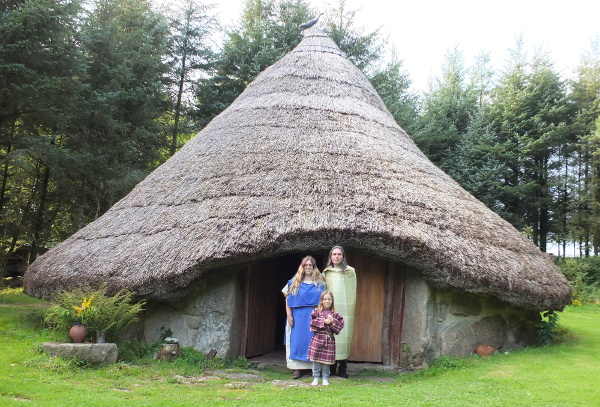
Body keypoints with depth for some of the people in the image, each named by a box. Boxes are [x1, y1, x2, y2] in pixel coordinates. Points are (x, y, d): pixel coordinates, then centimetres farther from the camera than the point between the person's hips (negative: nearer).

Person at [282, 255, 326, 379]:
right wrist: (289, 315, -3)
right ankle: (297, 368, 3)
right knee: (298, 340, -1)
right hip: (299, 316, 0)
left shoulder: (320, 282, 8)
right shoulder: (295, 282, 7)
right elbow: (288, 300, 5)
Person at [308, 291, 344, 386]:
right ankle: (316, 378, 11)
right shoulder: (316, 312, 1)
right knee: (316, 359, 2)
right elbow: (313, 322, -10)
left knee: (327, 360, 6)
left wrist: (333, 321, -14)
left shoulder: (335, 314, 6)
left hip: (329, 340, 1)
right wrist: (324, 321, -16)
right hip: (318, 338, -1)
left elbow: (341, 324, 0)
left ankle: (325, 378, 17)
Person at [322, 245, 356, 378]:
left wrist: (350, 307, -2)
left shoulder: (350, 271, 6)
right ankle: (331, 368, 8)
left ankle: (343, 369, 2)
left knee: (344, 336, -4)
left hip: (345, 310, -2)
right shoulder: (326, 272, 13)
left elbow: (352, 292, 5)